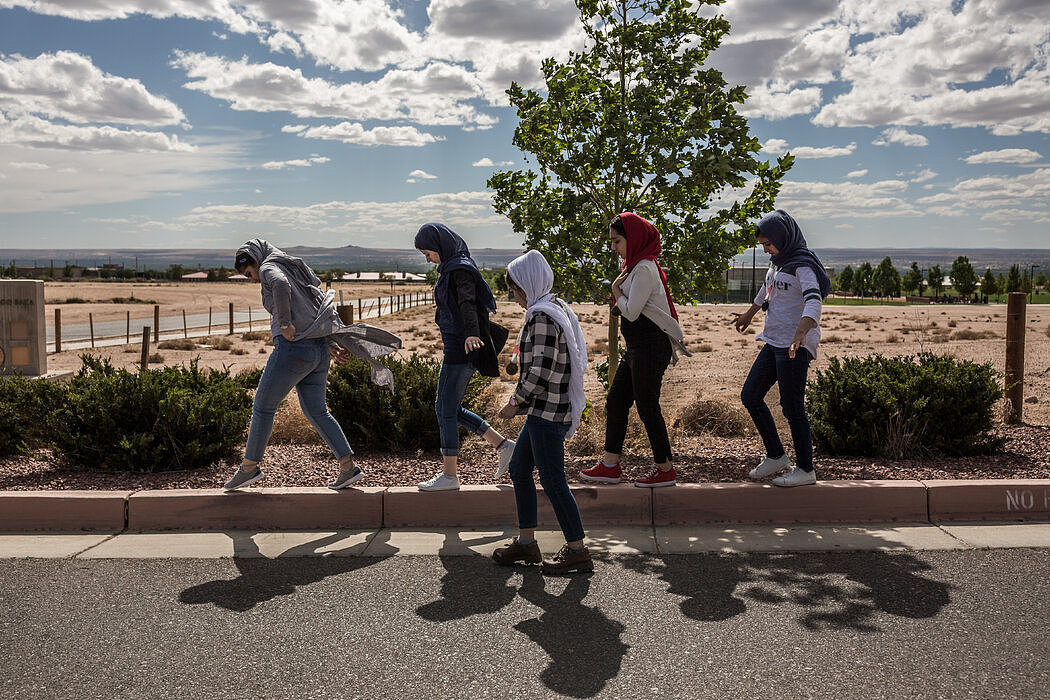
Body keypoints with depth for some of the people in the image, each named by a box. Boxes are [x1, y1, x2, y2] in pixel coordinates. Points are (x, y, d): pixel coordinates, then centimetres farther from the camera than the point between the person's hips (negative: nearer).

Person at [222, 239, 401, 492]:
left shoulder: (270, 267, -2)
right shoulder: (299, 273, 25)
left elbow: (281, 285, -27)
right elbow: (327, 307, 23)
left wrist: (285, 323, -20)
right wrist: (340, 342, 16)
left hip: (294, 348, -9)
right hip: (320, 350, 9)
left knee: (263, 407, 7)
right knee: (316, 411, 14)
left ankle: (249, 467, 19)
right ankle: (348, 467, 10)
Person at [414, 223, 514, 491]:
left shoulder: (460, 270, -13)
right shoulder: (451, 268, 17)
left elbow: (467, 303, -32)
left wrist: (471, 334, -48)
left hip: (461, 348, -10)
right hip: (456, 347, 10)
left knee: (446, 410, -4)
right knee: (449, 409, 14)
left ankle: (449, 474, 5)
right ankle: (502, 445, 16)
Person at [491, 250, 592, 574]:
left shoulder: (542, 316, -17)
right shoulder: (557, 308, 14)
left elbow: (540, 369, -23)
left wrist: (515, 402, -11)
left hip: (547, 412, -11)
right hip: (543, 410, 11)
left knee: (552, 480, -2)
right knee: (519, 468, 16)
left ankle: (577, 550, 8)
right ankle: (526, 542, 25)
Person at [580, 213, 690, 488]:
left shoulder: (644, 268, -16)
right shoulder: (636, 265, 16)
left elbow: (631, 312, -20)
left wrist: (616, 291, -6)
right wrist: (619, 292, 6)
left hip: (650, 348, -10)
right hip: (637, 348, 10)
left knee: (647, 408, -2)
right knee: (615, 402, 11)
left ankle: (665, 469, 11)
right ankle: (610, 466, 18)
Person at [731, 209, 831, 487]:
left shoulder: (803, 265, -13)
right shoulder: (778, 262, 15)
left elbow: (813, 301, -29)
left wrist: (800, 334, -45)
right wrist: (749, 314, 47)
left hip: (796, 347, -9)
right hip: (773, 343, 10)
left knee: (792, 407, -6)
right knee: (750, 396, 9)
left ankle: (805, 469, 6)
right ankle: (776, 456, 20)